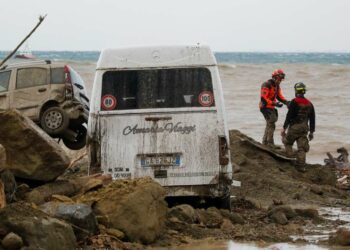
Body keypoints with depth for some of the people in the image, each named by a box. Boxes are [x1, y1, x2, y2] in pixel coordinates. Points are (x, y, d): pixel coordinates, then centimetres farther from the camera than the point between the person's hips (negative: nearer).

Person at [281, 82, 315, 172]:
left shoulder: (294, 102, -10)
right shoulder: (309, 104, 9)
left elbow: (289, 116, -14)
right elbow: (312, 119, 13)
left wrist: (284, 128, -10)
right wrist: (311, 132, 20)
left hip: (294, 127, -5)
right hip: (304, 128, 5)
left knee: (287, 141, 17)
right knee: (302, 148, 4)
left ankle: (289, 154, -2)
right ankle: (301, 166, -1)